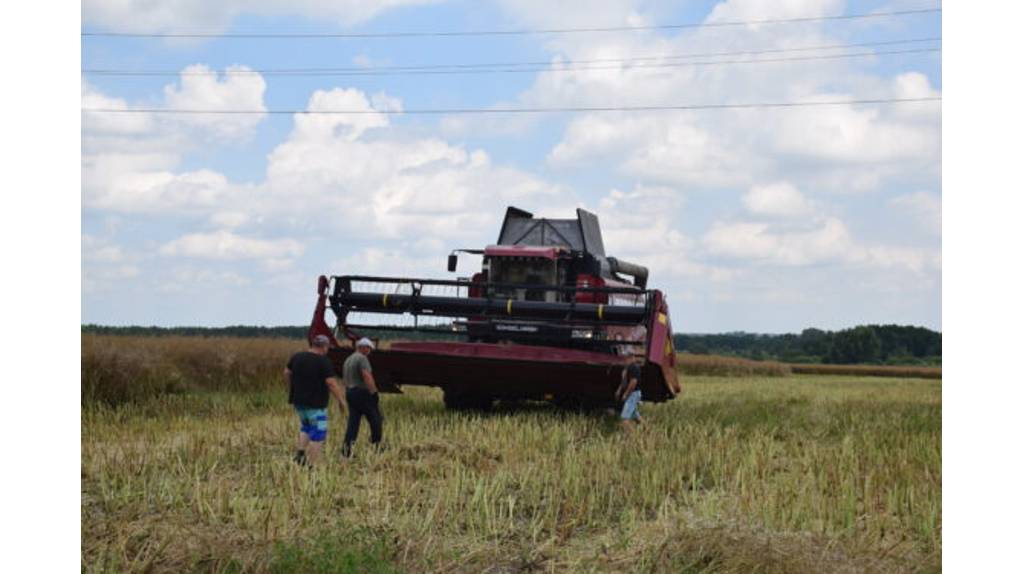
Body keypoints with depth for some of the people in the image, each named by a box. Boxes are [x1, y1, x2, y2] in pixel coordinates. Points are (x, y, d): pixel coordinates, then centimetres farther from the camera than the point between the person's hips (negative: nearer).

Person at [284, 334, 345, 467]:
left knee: (306, 426, 28)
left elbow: (287, 373, 14)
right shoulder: (324, 361, -14)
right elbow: (331, 383, -18)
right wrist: (341, 400, -9)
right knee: (318, 434, 1)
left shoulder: (297, 357, 4)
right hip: (316, 404, -6)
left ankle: (300, 452, 12)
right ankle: (311, 465, -2)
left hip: (298, 401, 7)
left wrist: (291, 390, 27)